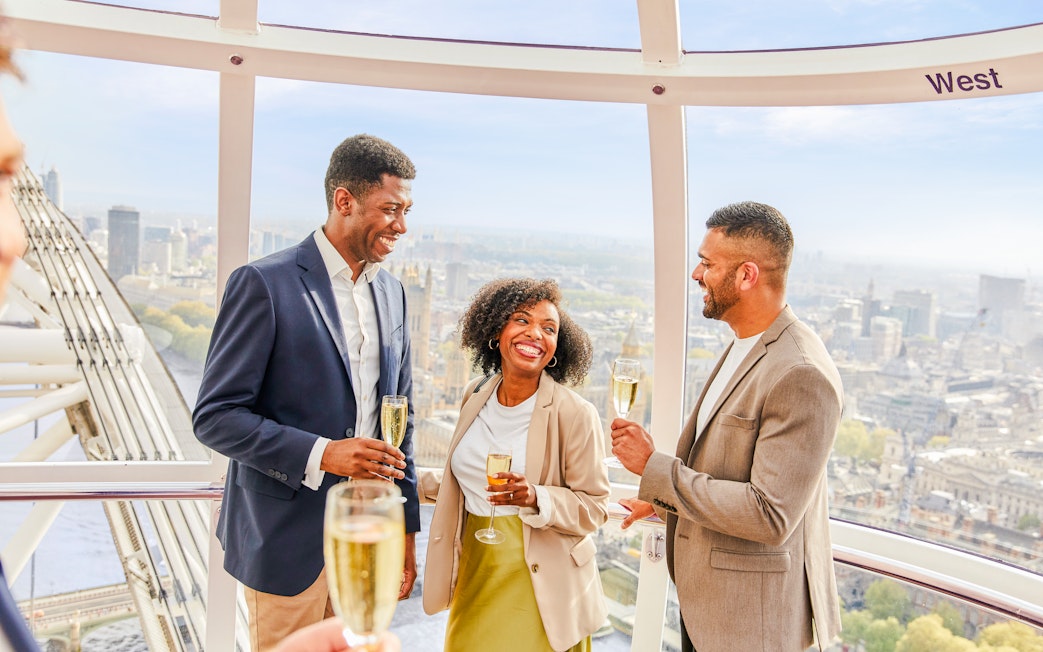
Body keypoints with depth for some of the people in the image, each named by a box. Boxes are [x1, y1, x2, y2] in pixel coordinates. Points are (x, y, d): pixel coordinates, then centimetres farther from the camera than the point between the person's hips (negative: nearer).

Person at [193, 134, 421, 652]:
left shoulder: (391, 292, 8)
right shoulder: (265, 284, -12)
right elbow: (214, 416, -13)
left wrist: (407, 529, 12)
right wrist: (319, 454, -25)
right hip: (291, 541, -5)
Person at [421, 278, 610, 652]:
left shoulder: (575, 414, -14)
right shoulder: (476, 396, 3)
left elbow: (593, 507, -11)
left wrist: (535, 499, -26)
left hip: (538, 583, -5)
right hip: (475, 574, 5)